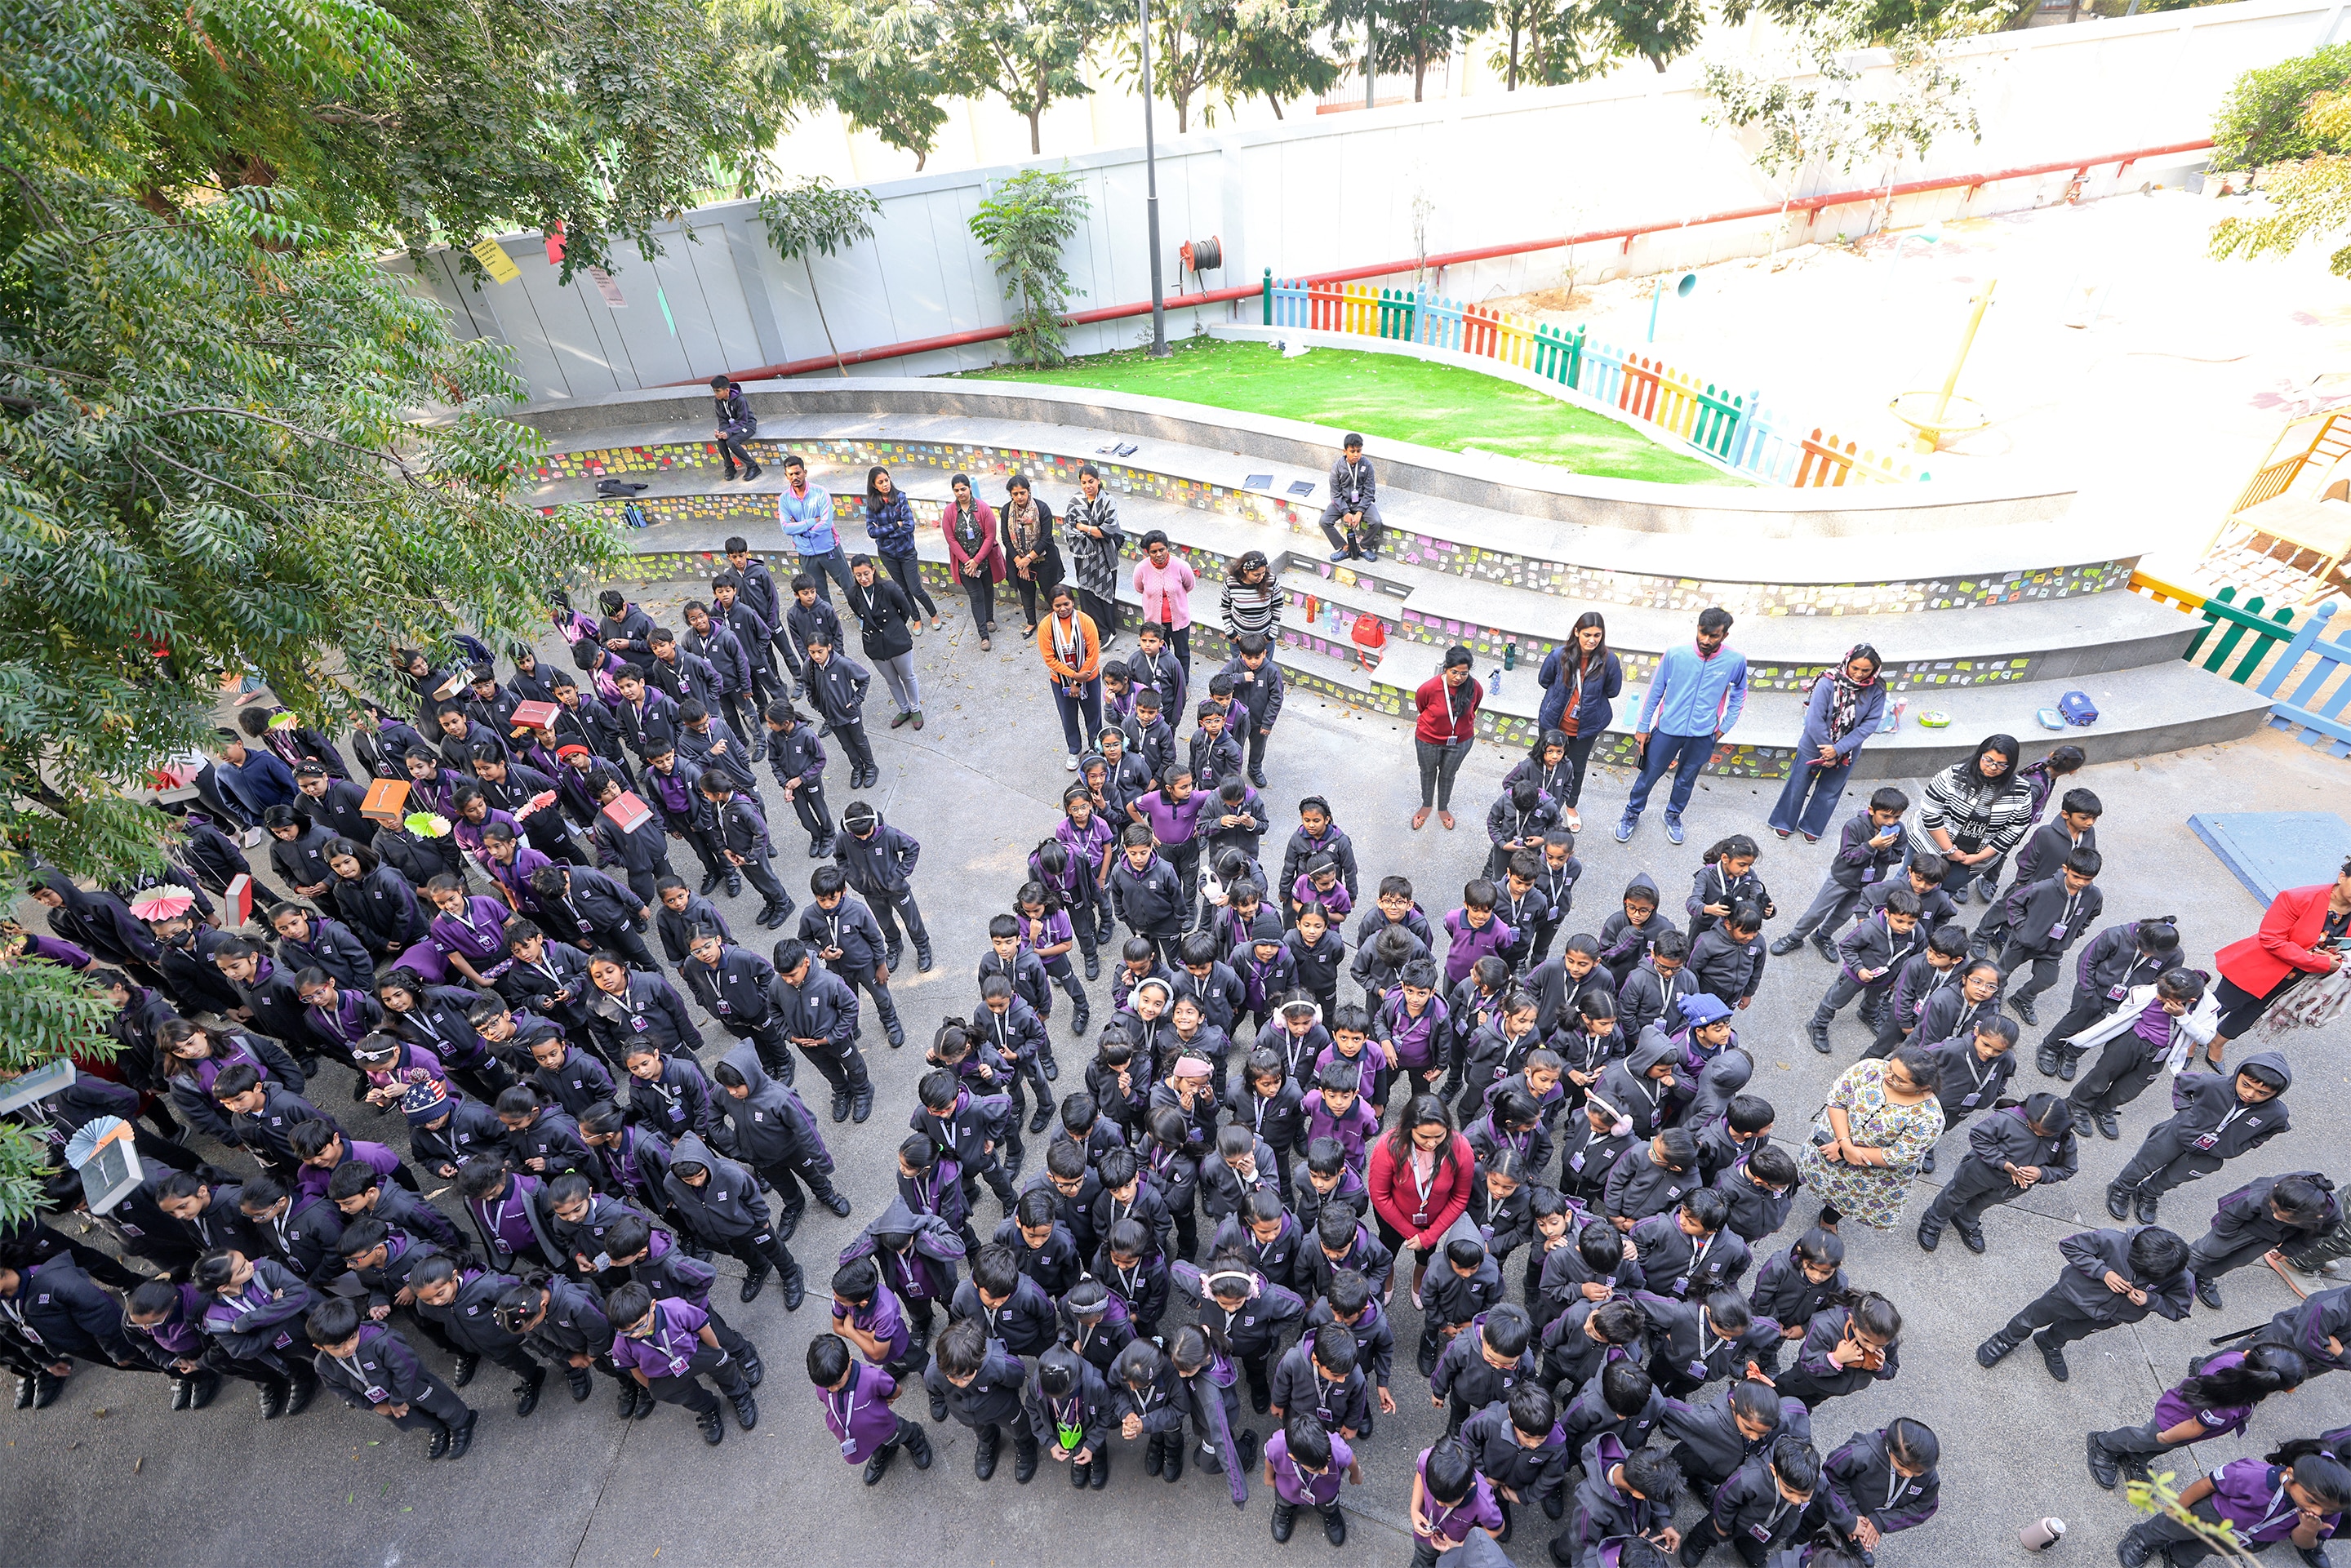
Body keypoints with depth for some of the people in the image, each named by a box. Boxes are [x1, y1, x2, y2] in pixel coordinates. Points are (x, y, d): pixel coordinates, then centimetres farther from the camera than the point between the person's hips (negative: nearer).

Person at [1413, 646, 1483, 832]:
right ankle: (1426, 805, 53)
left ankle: (1443, 808, 51)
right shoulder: (1429, 688, -32)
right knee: (1428, 772, 25)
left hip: (1460, 741, 1)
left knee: (1447, 775, 25)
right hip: (1429, 740, -1)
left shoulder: (1475, 688, -24)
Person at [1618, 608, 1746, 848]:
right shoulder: (1675, 654, -15)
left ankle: (1673, 815, 44)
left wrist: (1725, 727, 2)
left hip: (1703, 735, 1)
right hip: (1668, 729, -1)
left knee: (1686, 780, 20)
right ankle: (1632, 814, 33)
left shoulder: (1736, 662, -12)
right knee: (1649, 776, 12)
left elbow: (1739, 694, 7)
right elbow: (1655, 691, -4)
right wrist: (1643, 727, -1)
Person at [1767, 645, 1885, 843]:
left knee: (1829, 793, 20)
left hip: (1846, 753, 3)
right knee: (1798, 787, 16)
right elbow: (1815, 720, -22)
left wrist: (1838, 749, -23)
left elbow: (1869, 724, -15)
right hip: (1813, 747, -3)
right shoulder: (1829, 683, -24)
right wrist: (1827, 750, -18)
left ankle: (1811, 827, 42)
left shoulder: (1876, 691, -15)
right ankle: (1784, 822, 38)